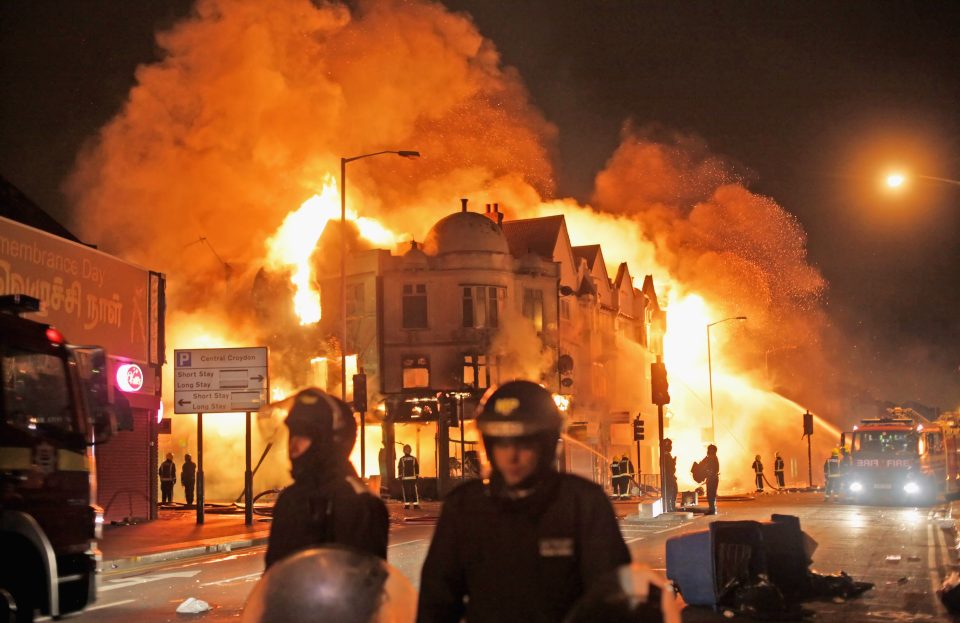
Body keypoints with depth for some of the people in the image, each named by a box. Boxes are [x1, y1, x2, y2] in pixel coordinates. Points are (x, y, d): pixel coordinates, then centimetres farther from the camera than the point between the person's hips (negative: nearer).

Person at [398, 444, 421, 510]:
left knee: (406, 491, 0)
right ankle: (416, 504, 2)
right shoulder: (414, 459, 2)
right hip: (413, 477, 0)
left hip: (404, 478, 0)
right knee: (414, 491, 3)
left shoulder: (401, 459, 0)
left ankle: (407, 505, -2)